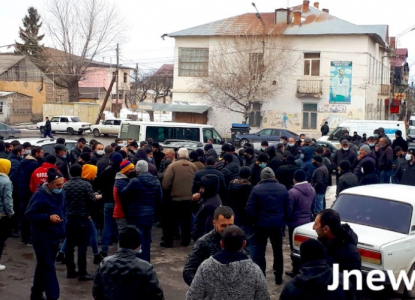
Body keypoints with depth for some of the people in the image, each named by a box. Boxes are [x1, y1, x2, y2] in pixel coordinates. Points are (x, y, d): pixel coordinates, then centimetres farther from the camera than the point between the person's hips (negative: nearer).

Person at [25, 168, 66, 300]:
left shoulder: (61, 195, 5)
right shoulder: (40, 195, -18)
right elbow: (29, 214, -16)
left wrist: (62, 229, 7)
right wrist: (48, 218, -26)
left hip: (55, 236, 7)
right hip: (42, 237, -7)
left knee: (43, 266, 18)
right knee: (49, 267, -7)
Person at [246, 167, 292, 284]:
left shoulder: (256, 189, -11)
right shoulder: (282, 188, -1)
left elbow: (250, 210, -11)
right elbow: (288, 209, 1)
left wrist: (254, 220, 7)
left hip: (261, 224, -3)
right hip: (277, 224, 3)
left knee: (259, 251, 7)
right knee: (278, 251, 16)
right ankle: (278, 277, 22)